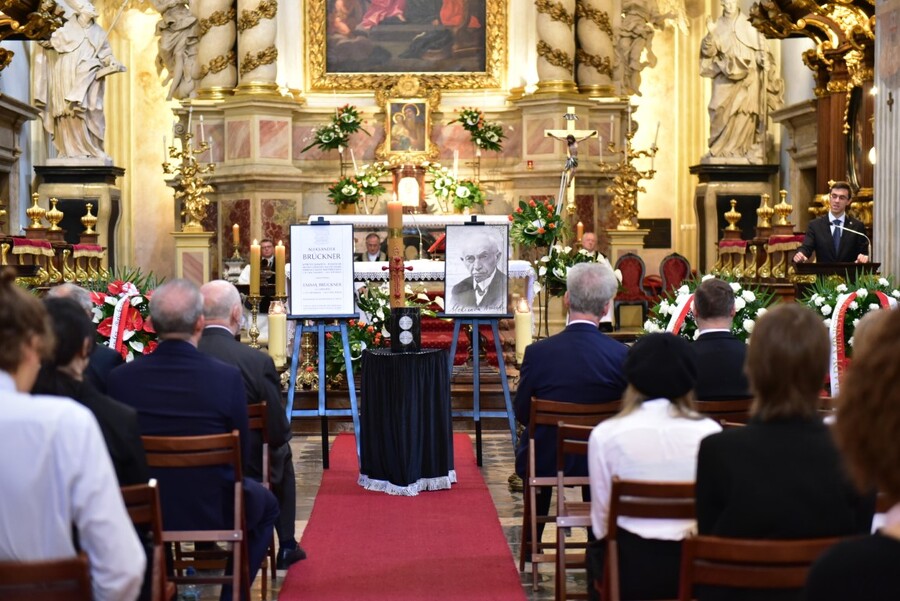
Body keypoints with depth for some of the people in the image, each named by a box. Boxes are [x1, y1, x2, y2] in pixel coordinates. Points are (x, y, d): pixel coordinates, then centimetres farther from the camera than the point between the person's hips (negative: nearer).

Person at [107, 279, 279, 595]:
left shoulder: (120, 378, -14)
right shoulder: (227, 376, -20)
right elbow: (242, 451, -8)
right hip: (213, 511, -3)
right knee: (266, 504, 30)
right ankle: (232, 592, 31)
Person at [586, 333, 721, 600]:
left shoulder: (605, 434, -9)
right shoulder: (710, 432, -7)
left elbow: (601, 520, -6)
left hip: (631, 570, -2)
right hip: (694, 568, 2)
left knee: (596, 553, 33)